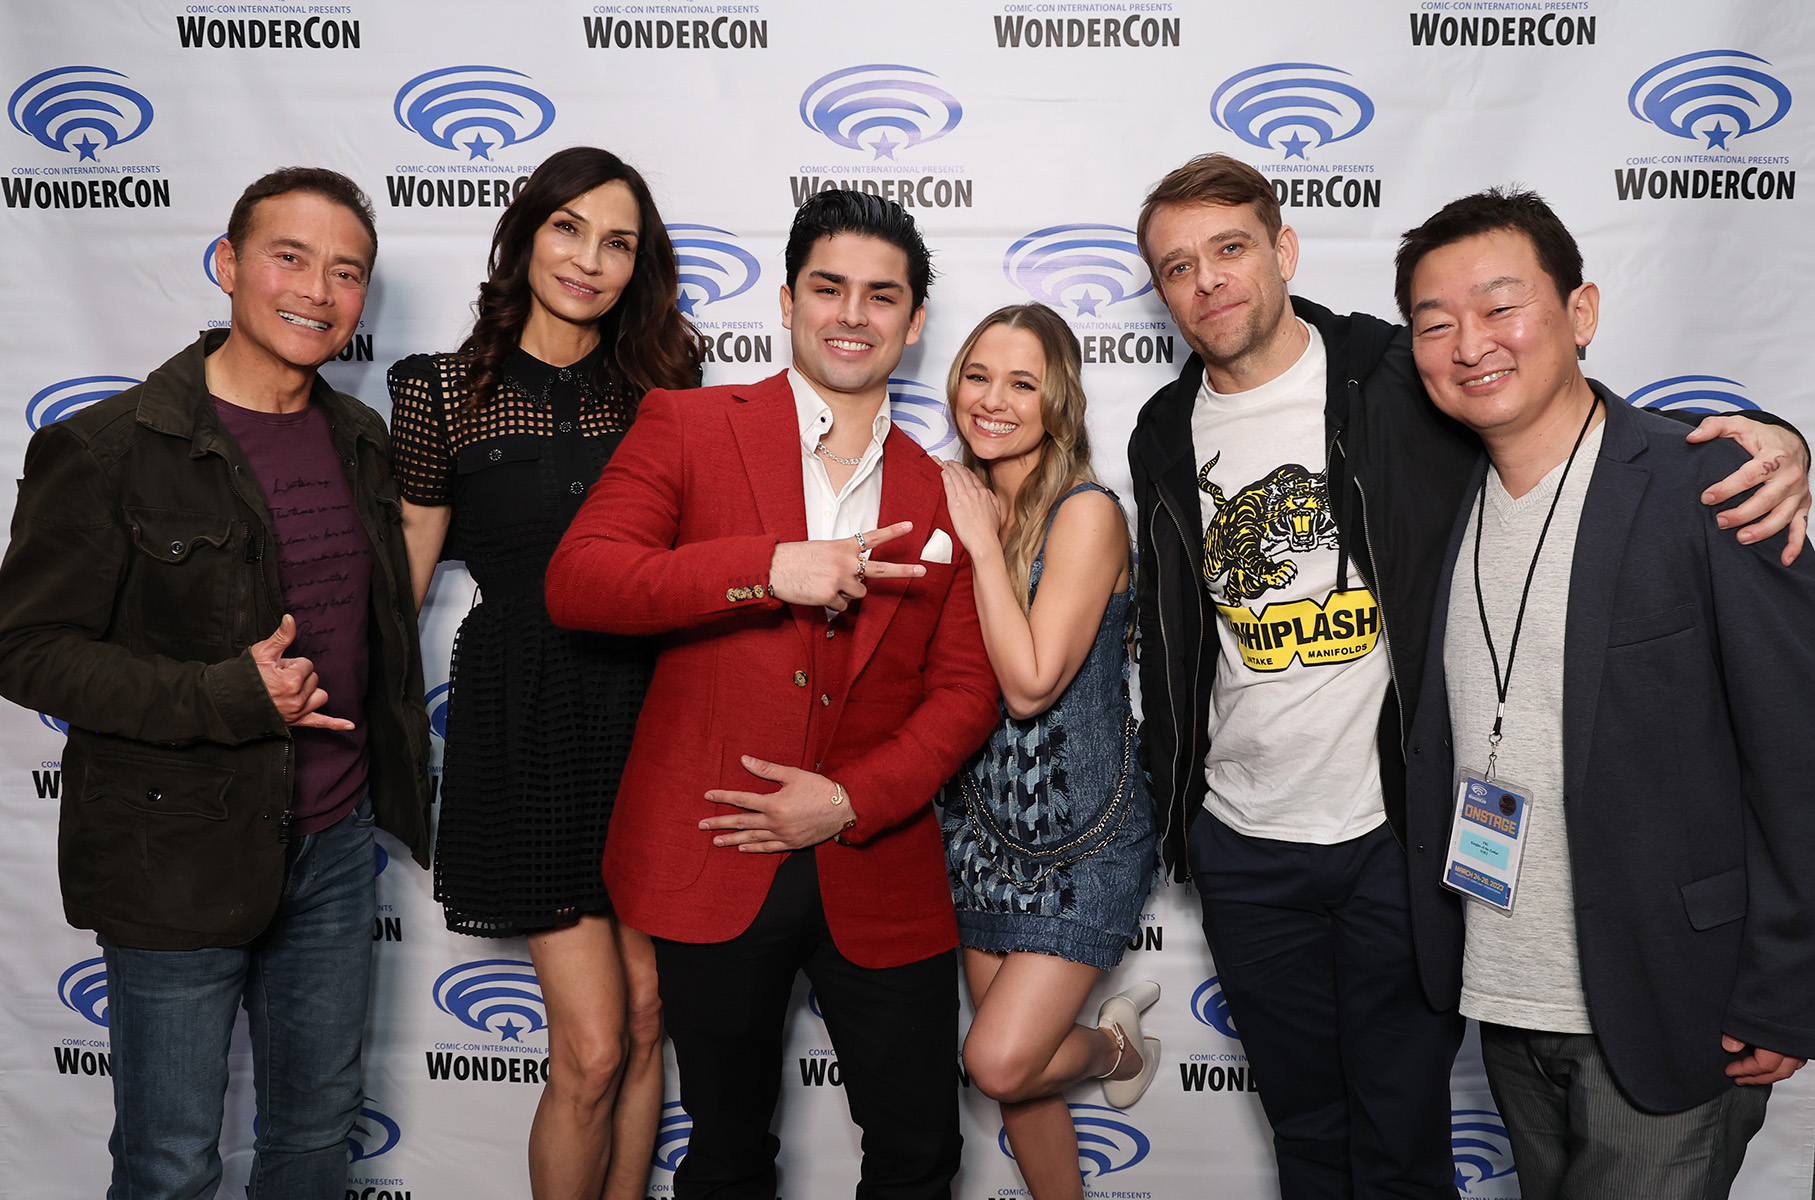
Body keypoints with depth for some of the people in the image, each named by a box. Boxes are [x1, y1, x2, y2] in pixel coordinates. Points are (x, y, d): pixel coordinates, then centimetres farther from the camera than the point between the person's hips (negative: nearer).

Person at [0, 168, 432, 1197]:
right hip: (181, 860, -5)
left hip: (336, 842, 5)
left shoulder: (360, 438, 6)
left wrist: (397, 785, 15)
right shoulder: (107, 449, -13)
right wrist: (225, 696, -23)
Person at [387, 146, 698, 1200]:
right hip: (528, 726, -3)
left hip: (649, 714, 3)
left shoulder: (659, 383, 7)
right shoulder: (446, 391, 0)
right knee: (592, 1050, -3)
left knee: (647, 1018, 12)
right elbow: (401, 578, 4)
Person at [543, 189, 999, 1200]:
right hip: (712, 867, -1)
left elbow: (966, 688, 4)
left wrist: (851, 801, -11)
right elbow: (576, 582, -11)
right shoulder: (689, 425, 0)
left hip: (877, 873, 2)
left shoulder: (943, 496, 7)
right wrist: (767, 569, -23)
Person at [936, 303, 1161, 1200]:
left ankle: (1114, 1043, 24)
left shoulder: (1086, 514, -17)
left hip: (1084, 838, -6)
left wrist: (984, 546, -20)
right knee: (1017, 1073, 13)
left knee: (999, 1063, -9)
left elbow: (1030, 684, -23)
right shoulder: (959, 505, 3)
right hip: (984, 826, 6)